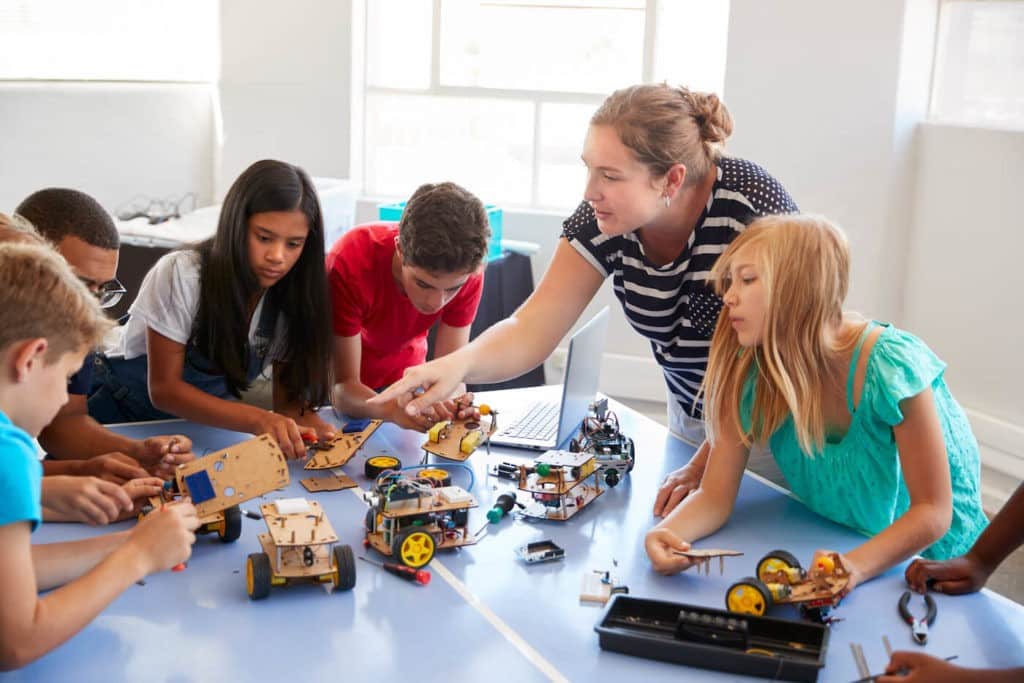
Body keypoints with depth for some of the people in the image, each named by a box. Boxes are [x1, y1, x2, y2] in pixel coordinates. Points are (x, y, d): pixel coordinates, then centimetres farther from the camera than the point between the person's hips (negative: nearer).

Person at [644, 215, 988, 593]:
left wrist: (856, 566, -42)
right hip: (823, 550, 3)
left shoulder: (891, 366, -27)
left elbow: (933, 512, -24)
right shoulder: (751, 370, -15)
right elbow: (715, 495, -14)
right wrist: (667, 532, -35)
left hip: (926, 556, -3)